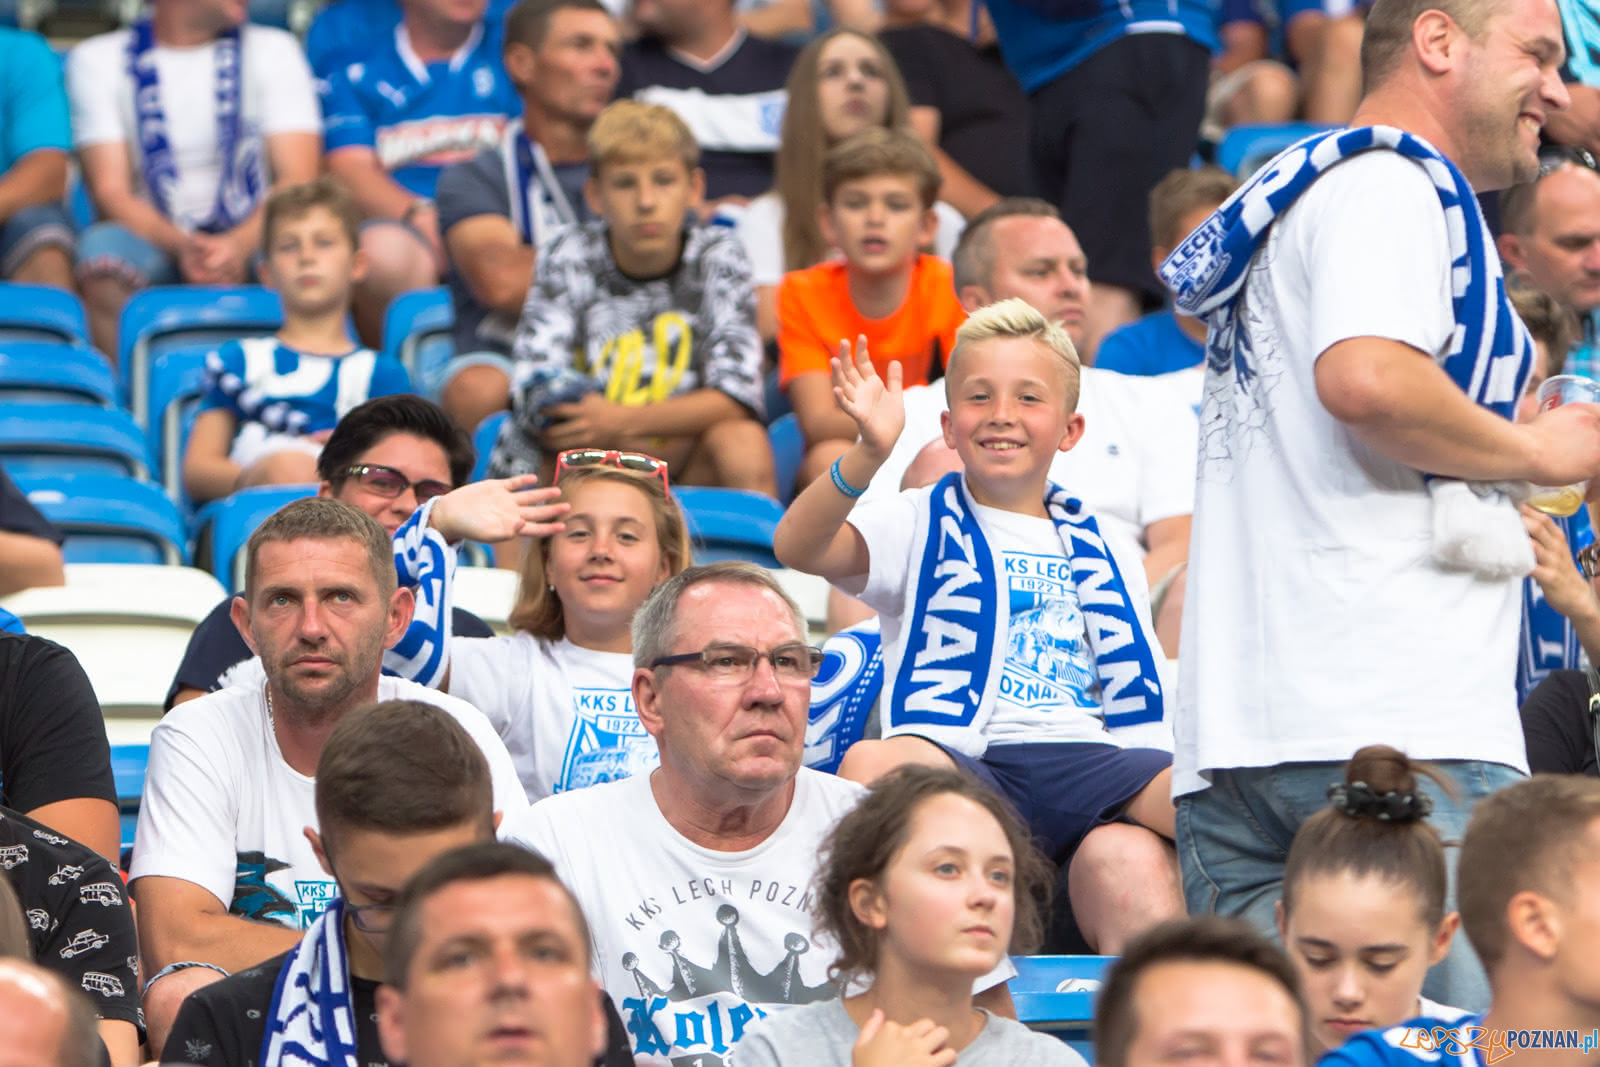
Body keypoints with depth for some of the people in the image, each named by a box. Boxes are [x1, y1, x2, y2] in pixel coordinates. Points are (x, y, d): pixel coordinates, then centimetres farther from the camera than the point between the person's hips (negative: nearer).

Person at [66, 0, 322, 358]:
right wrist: (181, 246, -25)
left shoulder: (273, 50, 11)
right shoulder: (97, 60, 8)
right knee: (104, 248, -34)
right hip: (155, 245, 0)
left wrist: (239, 245, -23)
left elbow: (299, 182, -2)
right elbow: (109, 191, -4)